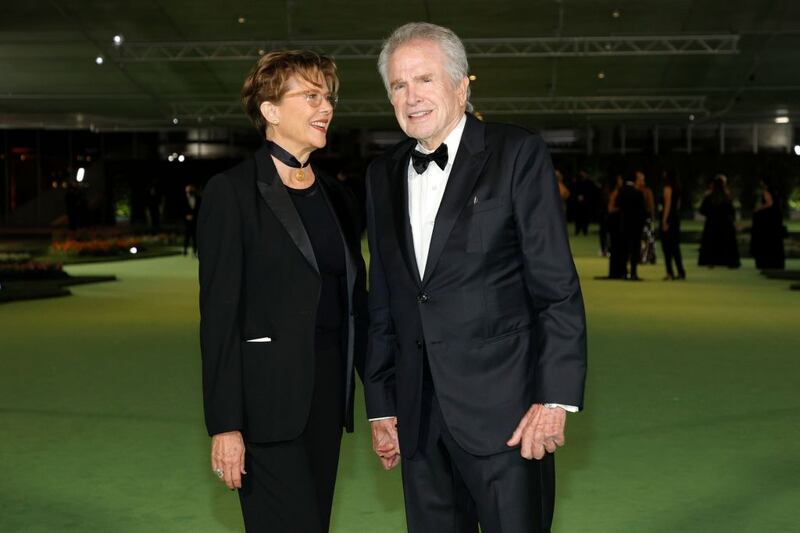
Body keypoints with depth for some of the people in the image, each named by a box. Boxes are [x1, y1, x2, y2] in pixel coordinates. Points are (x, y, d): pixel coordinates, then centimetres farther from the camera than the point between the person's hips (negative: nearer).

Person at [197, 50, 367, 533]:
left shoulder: (335, 197, 13)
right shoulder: (233, 192, -7)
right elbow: (219, 313, -11)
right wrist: (225, 424, -15)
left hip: (328, 399, 7)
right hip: (267, 402, -7)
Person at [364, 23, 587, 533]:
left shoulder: (518, 153, -3)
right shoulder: (384, 174, 12)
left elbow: (557, 286, -7)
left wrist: (555, 396, -13)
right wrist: (381, 406, 13)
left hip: (502, 409, -5)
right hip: (420, 416, 5)